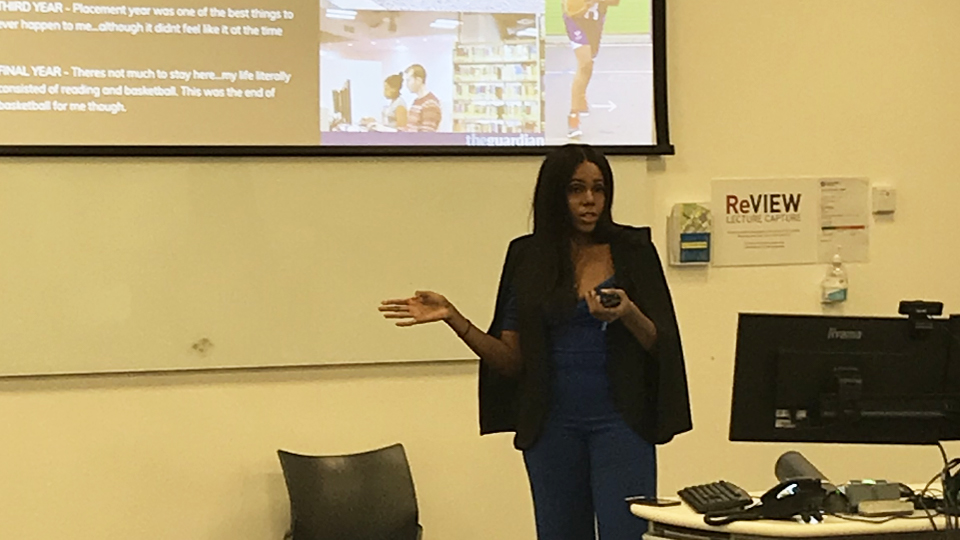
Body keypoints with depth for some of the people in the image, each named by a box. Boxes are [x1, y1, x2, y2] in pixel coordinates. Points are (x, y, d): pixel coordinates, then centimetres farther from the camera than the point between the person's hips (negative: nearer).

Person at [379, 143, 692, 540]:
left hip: (620, 422, -2)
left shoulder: (633, 250, 2)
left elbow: (661, 345, -1)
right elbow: (511, 360, 5)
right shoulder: (527, 258, 6)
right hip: (552, 425, 2)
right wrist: (452, 317, -4)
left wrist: (627, 314, -21)